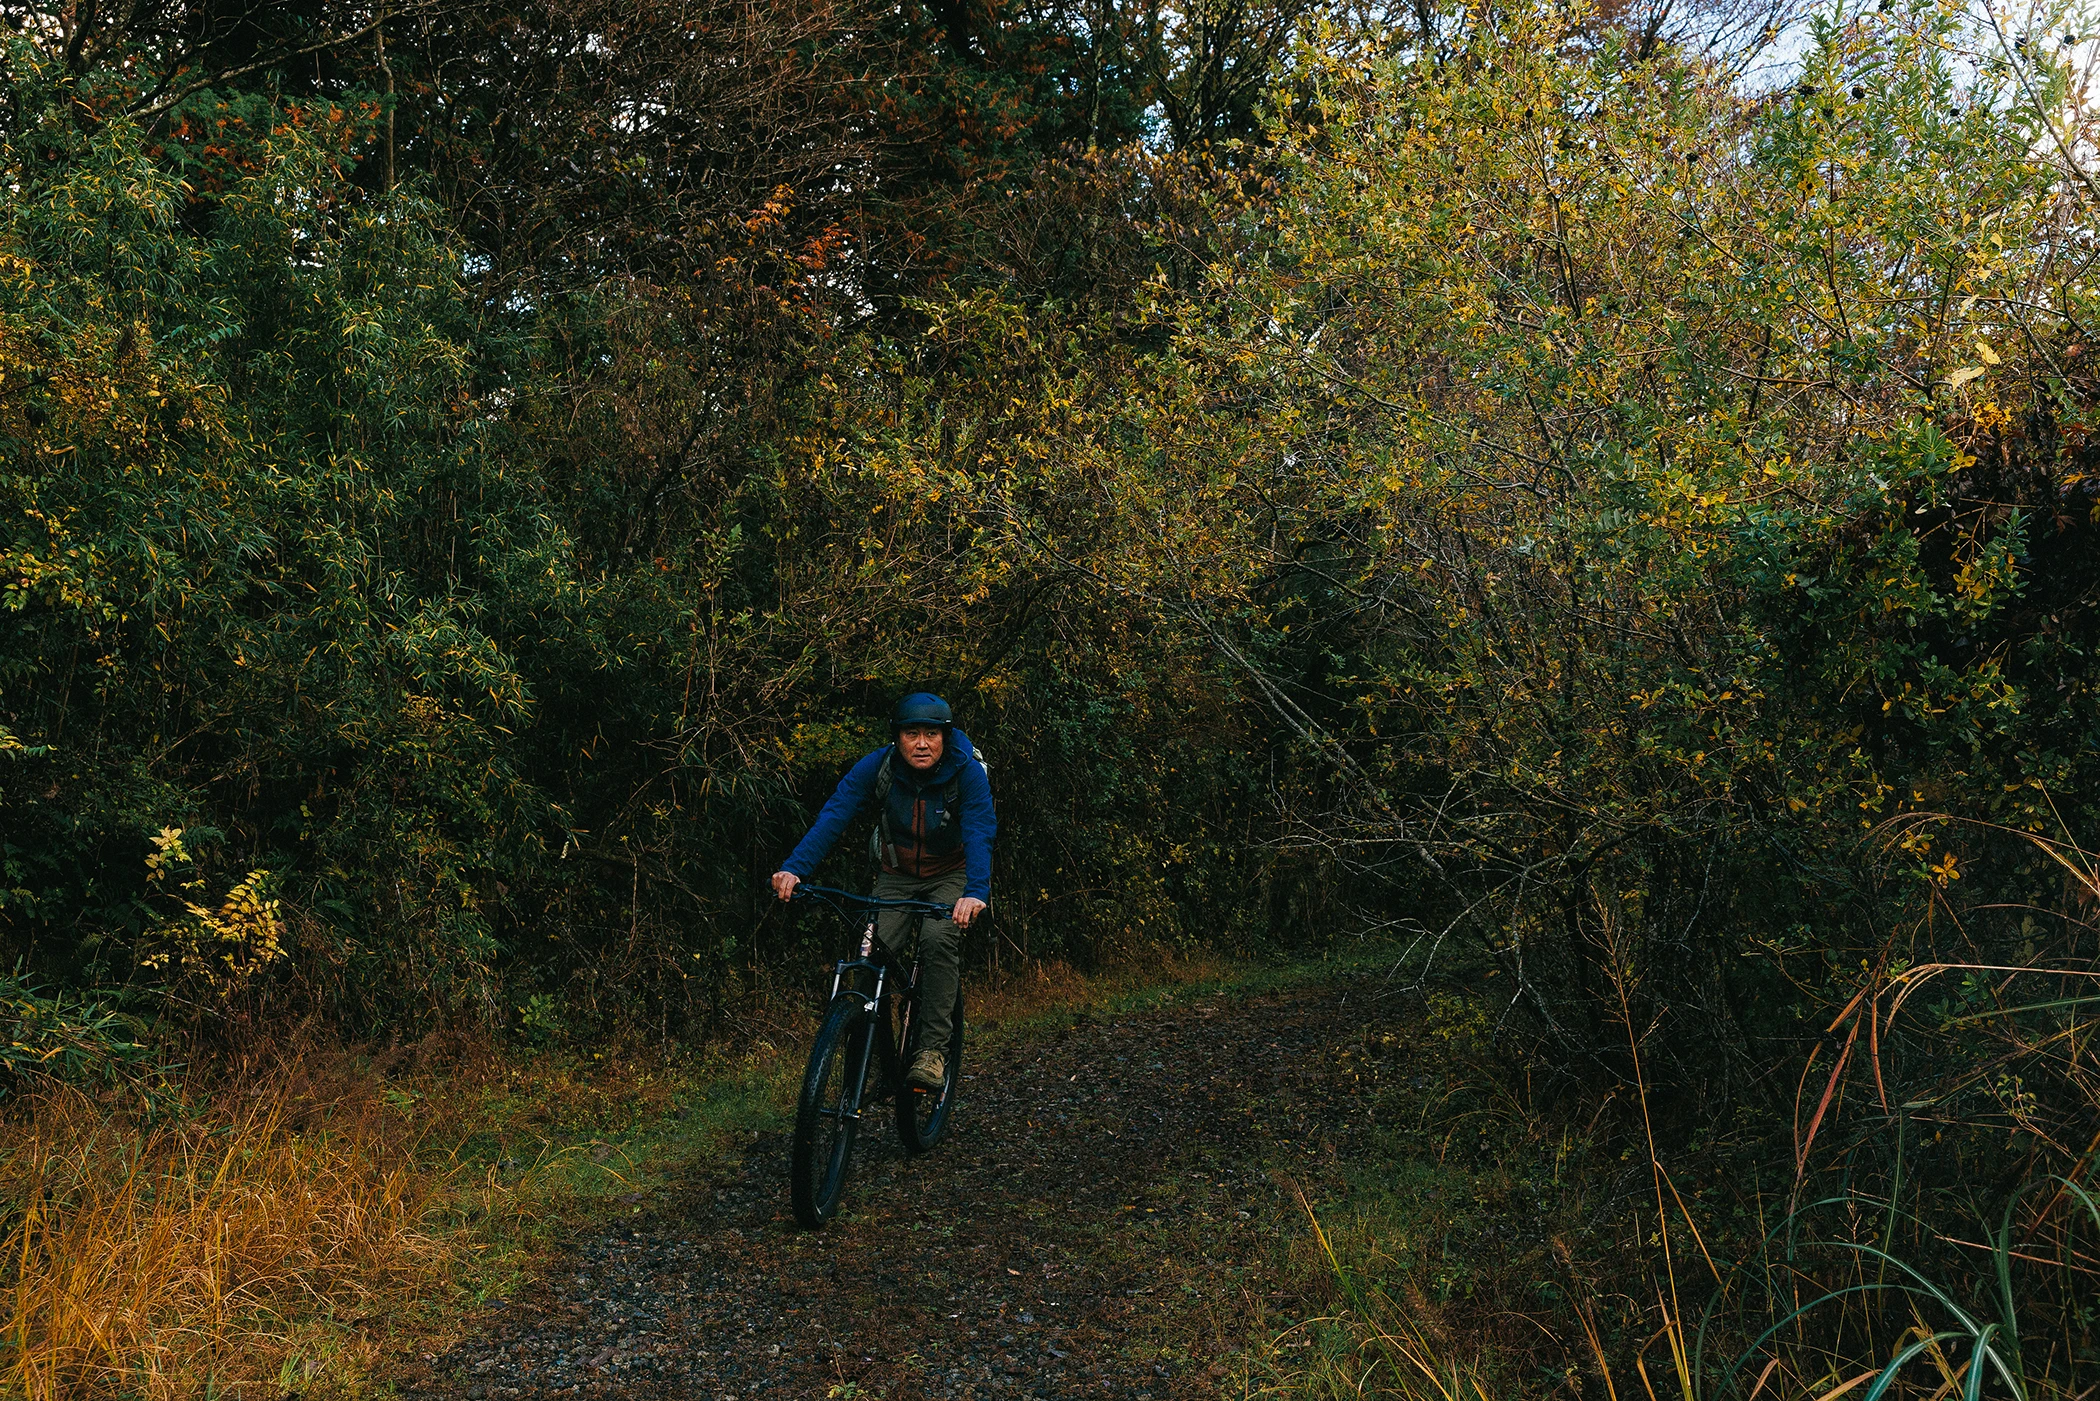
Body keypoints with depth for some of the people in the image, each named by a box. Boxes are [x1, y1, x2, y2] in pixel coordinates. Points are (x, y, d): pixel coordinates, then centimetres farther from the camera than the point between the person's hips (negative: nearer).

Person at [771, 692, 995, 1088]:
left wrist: (976, 892, -53)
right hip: (898, 875, 2)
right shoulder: (878, 767, -19)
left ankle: (932, 1051, -22)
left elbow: (980, 833, -35)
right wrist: (793, 869, -43)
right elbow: (833, 816, -28)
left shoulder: (966, 771, -24)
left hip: (951, 875, -2)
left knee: (938, 939, -30)